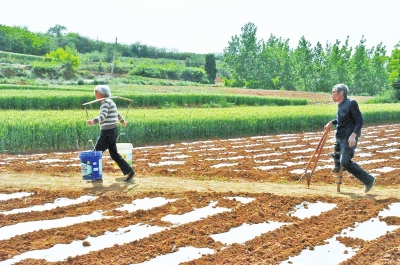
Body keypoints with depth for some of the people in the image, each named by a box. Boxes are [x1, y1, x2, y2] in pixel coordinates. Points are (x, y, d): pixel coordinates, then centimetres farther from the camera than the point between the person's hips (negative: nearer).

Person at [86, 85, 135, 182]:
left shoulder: (106, 102, -12)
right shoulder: (110, 102, 17)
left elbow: (103, 116, -29)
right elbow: (117, 113, 34)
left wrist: (93, 121, -46)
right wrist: (122, 121, 53)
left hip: (107, 132, -10)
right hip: (113, 130, 10)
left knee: (96, 152, -1)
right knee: (114, 153, 9)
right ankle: (129, 171, 6)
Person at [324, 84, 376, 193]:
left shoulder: (351, 103, -13)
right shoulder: (340, 105, 12)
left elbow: (360, 121, -17)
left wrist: (353, 135, -28)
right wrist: (331, 122, 13)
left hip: (349, 139, -9)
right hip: (339, 138, 9)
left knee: (345, 162, -15)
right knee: (338, 163, 10)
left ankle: (368, 180, -5)